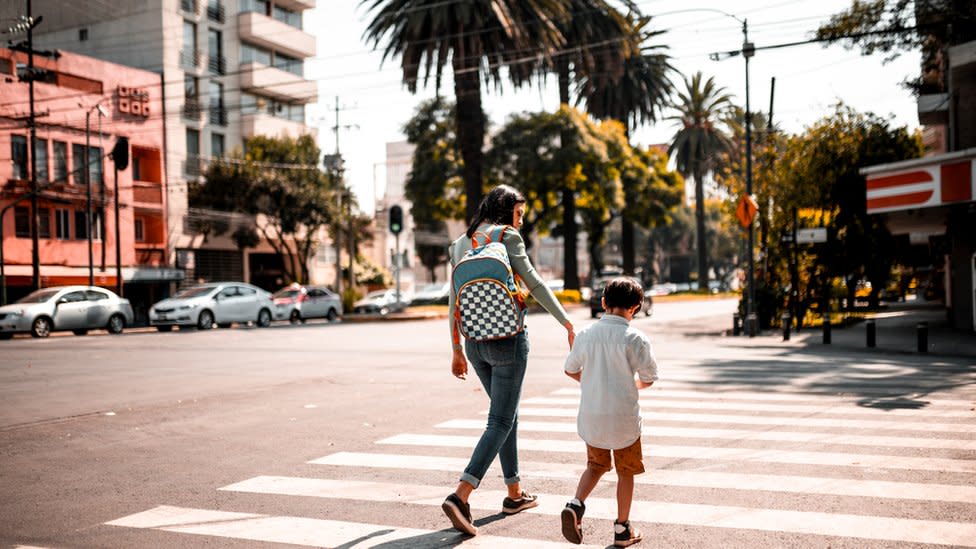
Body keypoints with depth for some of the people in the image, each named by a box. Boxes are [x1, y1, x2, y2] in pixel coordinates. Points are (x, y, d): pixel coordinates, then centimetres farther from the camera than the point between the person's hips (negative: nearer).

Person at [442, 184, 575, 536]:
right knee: (500, 421, -4)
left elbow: (454, 301, 12)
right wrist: (567, 323, -9)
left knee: (507, 414, 20)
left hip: (475, 342, 7)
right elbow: (533, 282, -13)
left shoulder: (461, 244, 12)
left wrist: (457, 351, 16)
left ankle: (515, 494, 27)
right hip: (508, 339, -7)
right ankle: (460, 496, -17)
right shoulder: (507, 236, -5)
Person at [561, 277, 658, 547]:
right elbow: (648, 378, -5)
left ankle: (575, 505, -1)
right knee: (626, 472, 14)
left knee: (595, 465, 21)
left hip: (590, 416, 3)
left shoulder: (586, 333, -3)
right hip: (624, 418, -3)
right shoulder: (635, 338, -14)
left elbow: (571, 369, 8)